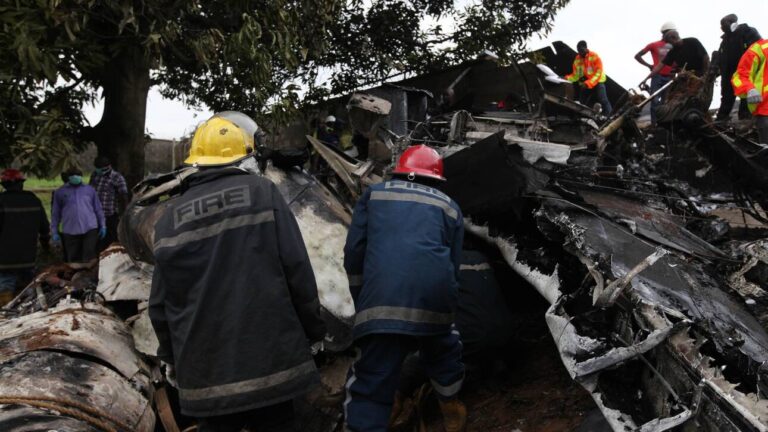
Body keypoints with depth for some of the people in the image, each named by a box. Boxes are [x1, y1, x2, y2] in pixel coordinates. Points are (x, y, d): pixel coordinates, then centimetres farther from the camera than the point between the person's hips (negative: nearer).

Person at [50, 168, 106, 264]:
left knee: (89, 258, -6)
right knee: (73, 259, 7)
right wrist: (54, 232, 6)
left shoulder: (90, 190, 11)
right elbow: (55, 214, 10)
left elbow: (98, 209, 15)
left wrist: (103, 226, 11)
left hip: (90, 229, 0)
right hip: (70, 231, 0)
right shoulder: (60, 192, 8)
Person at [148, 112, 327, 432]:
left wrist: (171, 356, 20)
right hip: (270, 357, -2)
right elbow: (297, 269, -9)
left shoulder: (170, 216, 5)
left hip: (205, 368, 3)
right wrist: (312, 329, 3)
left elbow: (160, 300, 7)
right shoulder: (262, 193, -3)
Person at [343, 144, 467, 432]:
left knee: (372, 381, 3)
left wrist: (362, 301, 20)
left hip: (382, 301, -2)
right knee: (443, 349, 31)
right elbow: (454, 265, 19)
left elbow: (353, 252, 11)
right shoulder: (449, 206, 22)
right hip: (435, 299, 2)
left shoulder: (374, 194, 19)